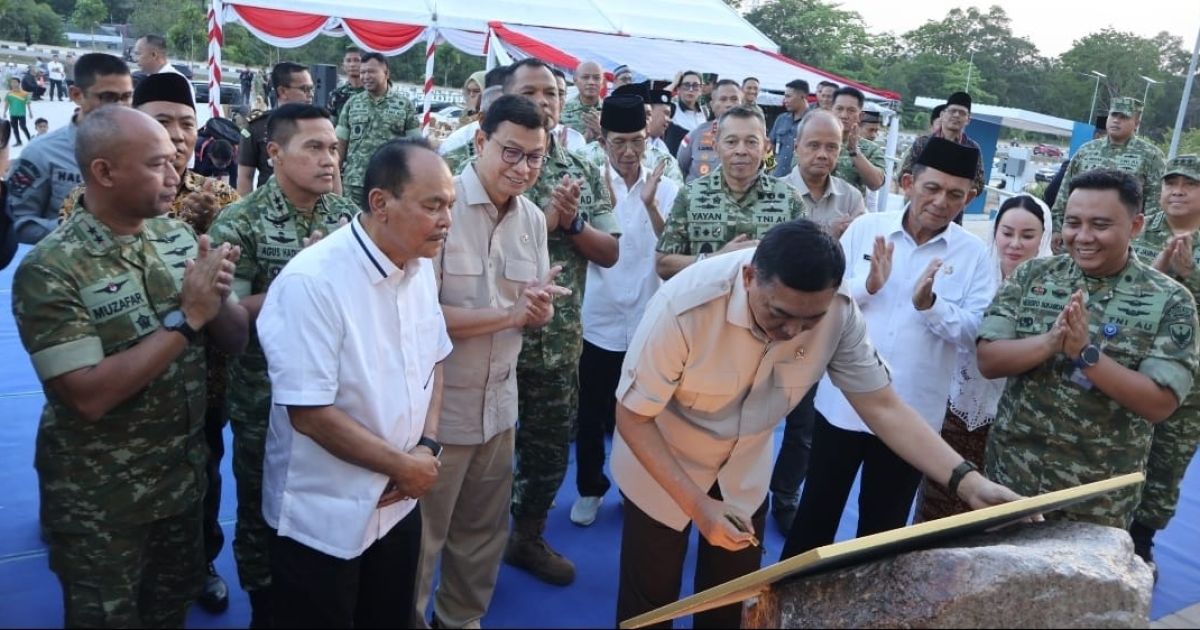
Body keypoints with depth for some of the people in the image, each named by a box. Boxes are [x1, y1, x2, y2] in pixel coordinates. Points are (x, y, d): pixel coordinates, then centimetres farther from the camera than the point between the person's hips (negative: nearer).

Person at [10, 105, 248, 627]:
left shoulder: (180, 237, -4)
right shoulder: (50, 270, -20)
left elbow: (236, 339, -1)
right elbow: (90, 396, -27)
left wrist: (215, 298, -22)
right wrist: (186, 317, -27)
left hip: (182, 477, 5)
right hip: (99, 501, -4)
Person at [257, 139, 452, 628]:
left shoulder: (420, 266, -1)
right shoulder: (311, 283, -24)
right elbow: (310, 415, -24)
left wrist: (427, 446, -6)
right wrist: (404, 466, -15)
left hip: (398, 505, 7)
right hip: (324, 521, -6)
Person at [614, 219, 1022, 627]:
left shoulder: (838, 313, -24)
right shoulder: (685, 305, -36)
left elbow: (882, 405, -15)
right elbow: (633, 416, -25)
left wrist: (966, 481, -26)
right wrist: (696, 503, -31)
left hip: (743, 472, 4)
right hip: (661, 468, -3)